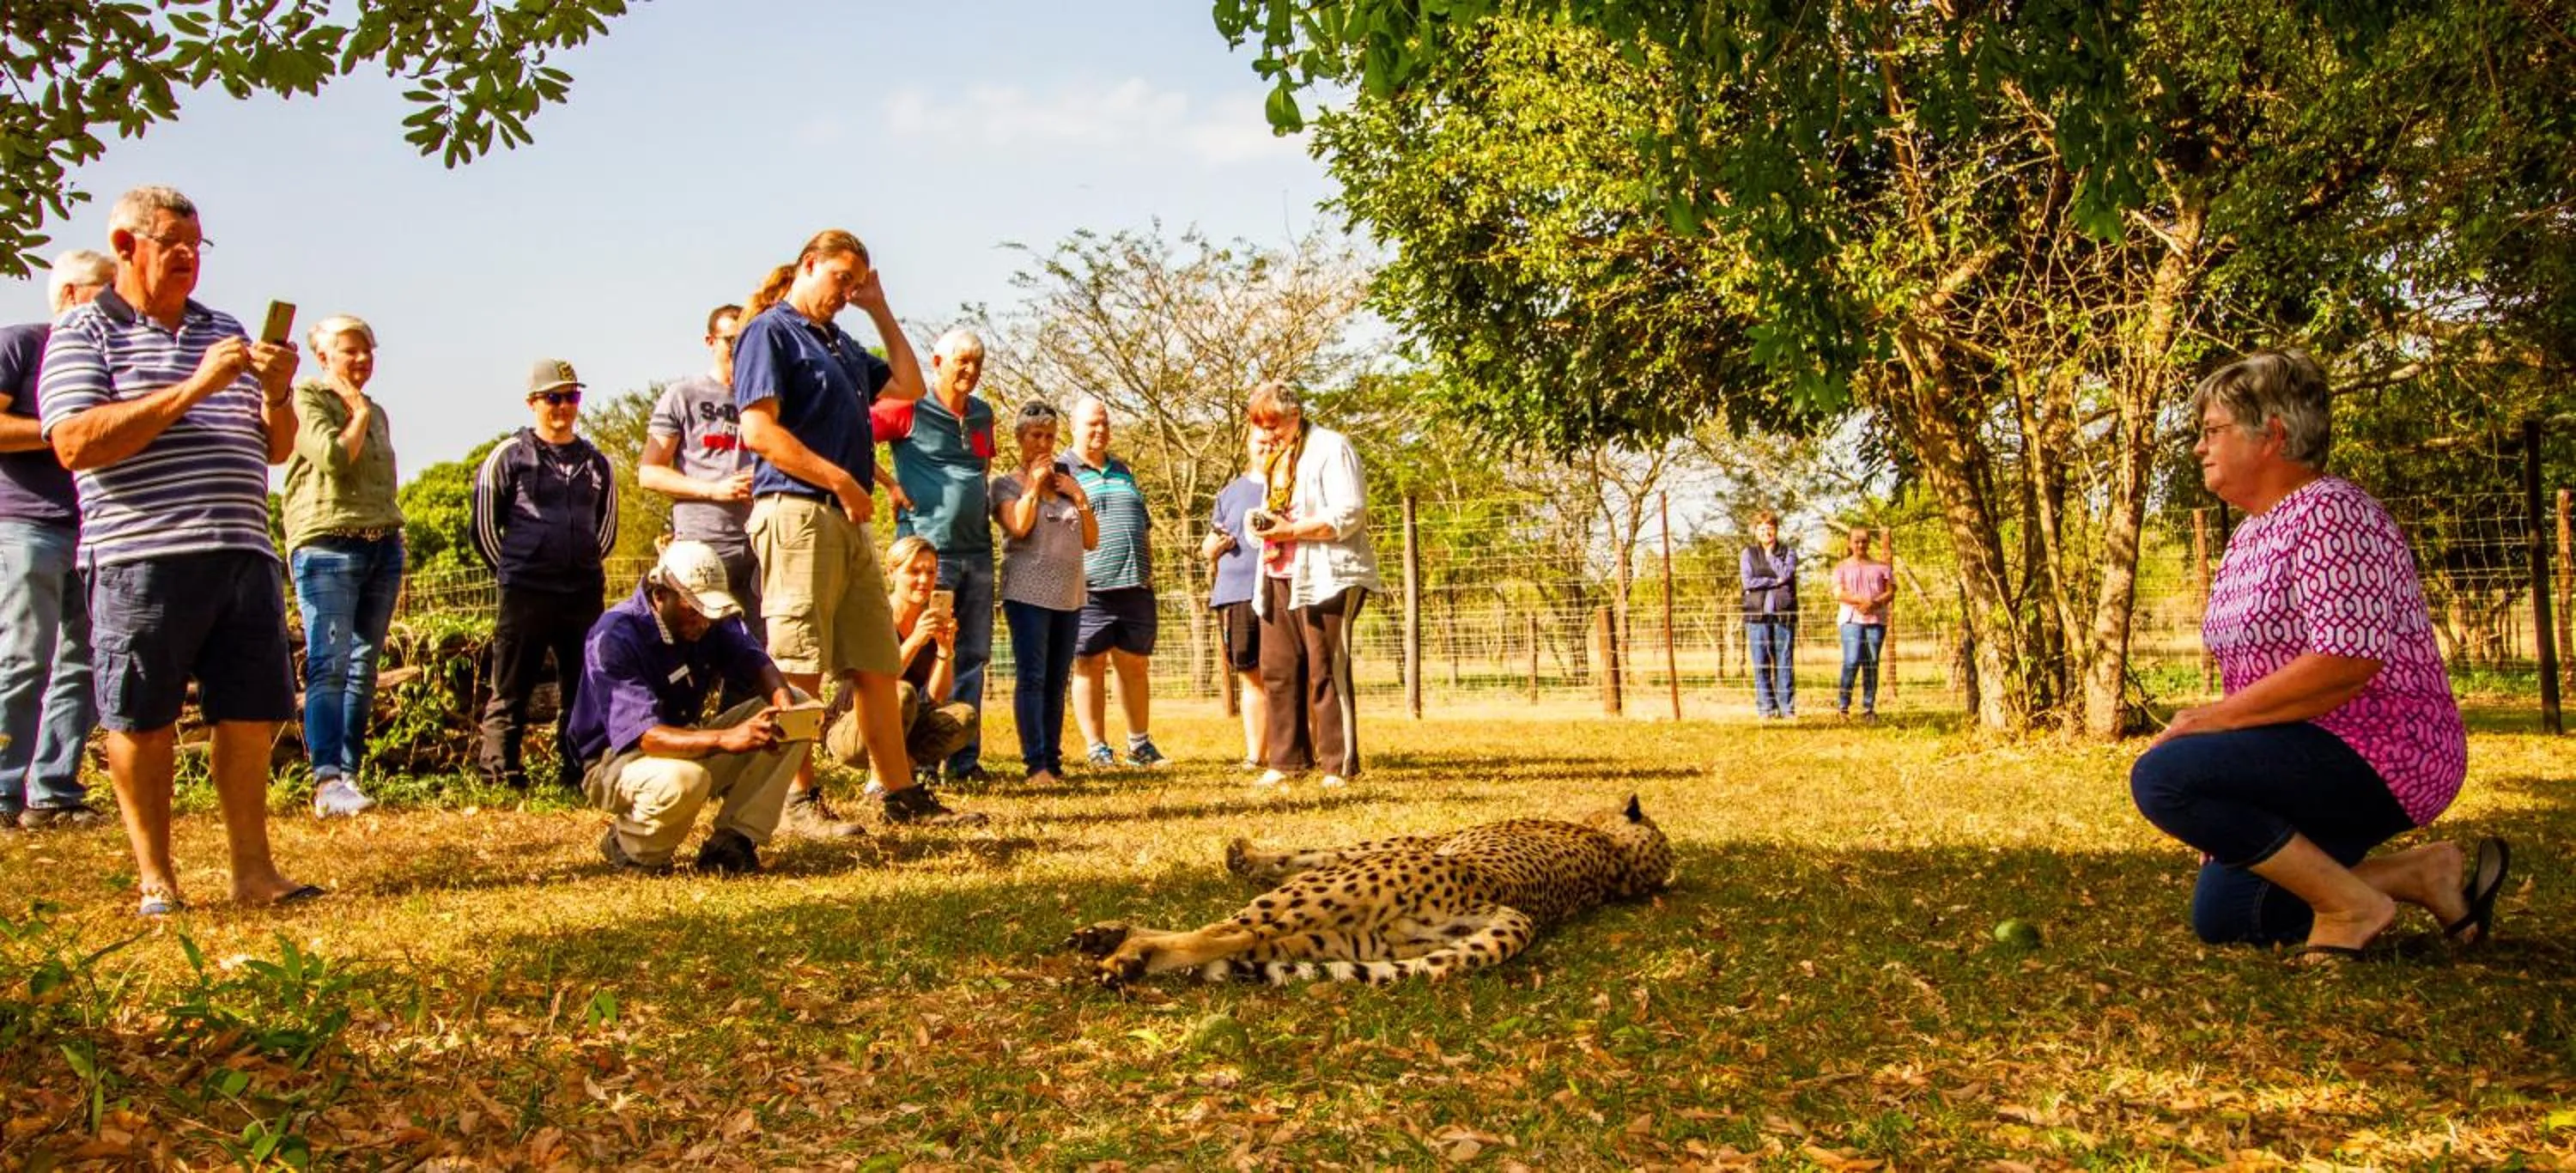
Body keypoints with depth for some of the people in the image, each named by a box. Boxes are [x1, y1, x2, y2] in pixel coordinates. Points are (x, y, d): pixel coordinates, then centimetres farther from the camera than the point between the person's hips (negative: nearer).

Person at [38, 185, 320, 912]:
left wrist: (276, 393, 0)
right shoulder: (84, 333, 4)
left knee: (252, 715, 5)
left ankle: (252, 869, 14)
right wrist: (192, 389, -15)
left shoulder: (224, 332, 21)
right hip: (140, 558, -5)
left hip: (243, 552, 5)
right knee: (142, 723, 2)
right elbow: (75, 444, -12)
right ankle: (155, 880, 14)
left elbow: (276, 450, 21)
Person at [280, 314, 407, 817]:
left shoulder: (376, 412, 22)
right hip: (326, 545, -7)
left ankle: (349, 773, 7)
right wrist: (359, 413, 0)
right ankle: (327, 781, -18)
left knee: (364, 667, 4)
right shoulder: (306, 399, 0)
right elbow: (333, 458, -16)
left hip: (382, 545, 7)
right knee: (329, 664, -13)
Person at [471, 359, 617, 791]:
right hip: (526, 594, -4)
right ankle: (501, 776, 3)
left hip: (585, 593, 4)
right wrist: (514, 573, 8)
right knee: (510, 693, -2)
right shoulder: (509, 455, 2)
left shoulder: (595, 462, 15)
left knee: (581, 692, 7)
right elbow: (485, 526, 5)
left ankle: (575, 775, 14)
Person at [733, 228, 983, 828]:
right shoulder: (770, 331, -2)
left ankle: (901, 794, 12)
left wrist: (880, 311, 21)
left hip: (849, 520, 9)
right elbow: (759, 430, -12)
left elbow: (908, 386, 26)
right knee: (801, 668, -6)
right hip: (797, 513, -9)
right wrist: (840, 480, -13)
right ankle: (800, 799, -1)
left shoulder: (840, 343, 24)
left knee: (877, 665, 8)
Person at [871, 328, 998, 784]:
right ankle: (917, 757, 2)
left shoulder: (982, 414, 15)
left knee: (972, 655, 8)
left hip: (976, 552, 7)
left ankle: (966, 756, 14)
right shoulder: (911, 408, -5)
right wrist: (889, 485, -13)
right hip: (928, 551, -7)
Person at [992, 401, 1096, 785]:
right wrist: (1034, 484, -9)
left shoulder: (1066, 482, 18)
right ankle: (1035, 763, -14)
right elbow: (1019, 527, -15)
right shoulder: (1007, 483, 5)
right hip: (1028, 592, -5)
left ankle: (1054, 760, 8)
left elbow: (1092, 540, 12)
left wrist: (1079, 496, 2)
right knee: (1031, 678, -10)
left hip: (1070, 595, 5)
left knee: (1057, 682, 5)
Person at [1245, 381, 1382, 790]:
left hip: (1325, 577, -8)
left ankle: (1339, 766, -2)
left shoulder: (1330, 448, -6)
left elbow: (1349, 515, -15)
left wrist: (1289, 529, -19)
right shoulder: (1275, 457, 20)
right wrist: (1262, 523, 5)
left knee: (1326, 672, -7)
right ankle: (1288, 759, 12)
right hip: (1279, 577, 8)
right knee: (1277, 670, 4)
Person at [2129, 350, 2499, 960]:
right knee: (2220, 916, 10)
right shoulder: (2249, 533, 14)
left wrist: (2213, 717, -22)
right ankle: (2424, 872, 13)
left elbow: (2348, 662, -28)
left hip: (2377, 757, -11)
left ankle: (2352, 904, -15)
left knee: (2162, 776, -27)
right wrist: (2222, 799, 11)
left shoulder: (2330, 514, -17)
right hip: (2308, 759, 11)